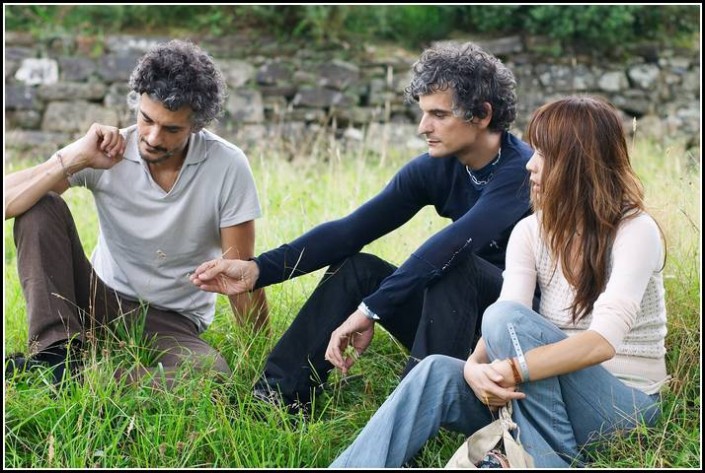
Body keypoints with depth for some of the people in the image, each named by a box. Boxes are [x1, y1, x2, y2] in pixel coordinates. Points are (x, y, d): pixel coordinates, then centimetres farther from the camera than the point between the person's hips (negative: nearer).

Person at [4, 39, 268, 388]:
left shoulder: (228, 167, -15)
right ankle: (59, 353, -24)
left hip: (173, 321, -1)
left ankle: (78, 382, -27)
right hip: (100, 301, 2)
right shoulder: (107, 154, -12)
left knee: (214, 373, -36)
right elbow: (8, 201, -20)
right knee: (41, 205, -20)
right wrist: (76, 159, -27)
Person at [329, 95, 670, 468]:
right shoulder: (530, 232, 4)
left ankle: (555, 461, -23)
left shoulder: (635, 231, -13)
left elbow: (603, 341, -26)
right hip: (544, 394, 5)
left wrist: (511, 370, -35)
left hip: (624, 404, -5)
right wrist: (475, 368, -32)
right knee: (437, 374, -22)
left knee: (505, 317, -28)